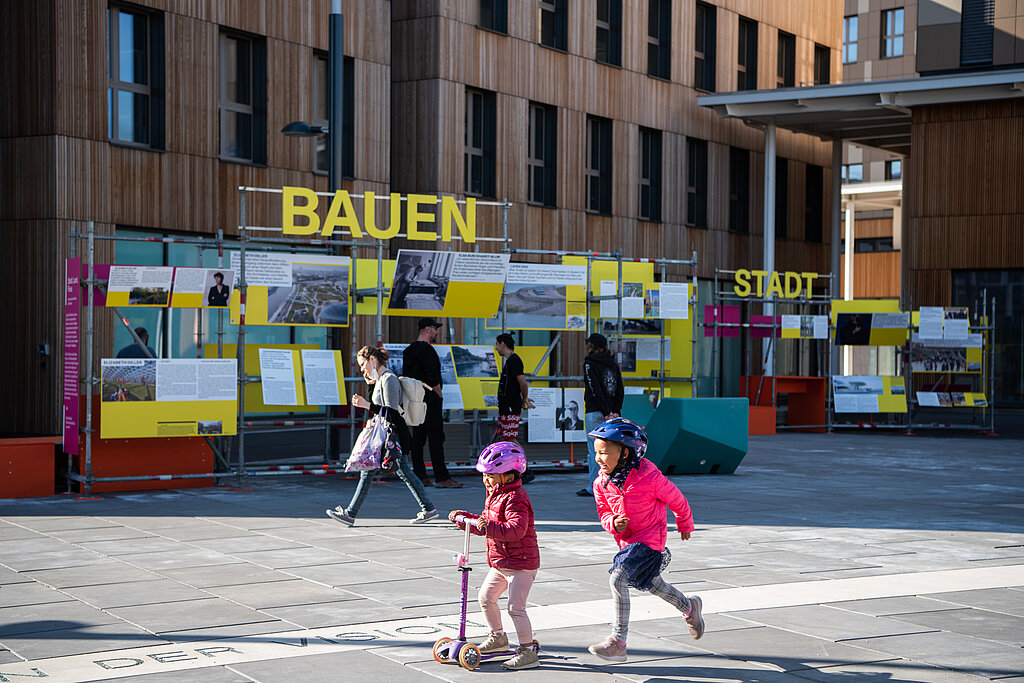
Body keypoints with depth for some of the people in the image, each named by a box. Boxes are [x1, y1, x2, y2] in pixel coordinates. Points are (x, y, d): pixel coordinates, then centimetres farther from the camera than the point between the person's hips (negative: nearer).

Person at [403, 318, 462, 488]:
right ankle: (442, 477, -11)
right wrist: (439, 394, -9)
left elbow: (406, 376, 18)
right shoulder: (427, 350, -15)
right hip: (429, 401, -9)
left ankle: (419, 476, 12)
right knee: (436, 437, -9)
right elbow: (433, 379, -22)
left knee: (417, 438, 10)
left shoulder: (409, 351, 14)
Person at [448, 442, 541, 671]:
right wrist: (464, 518, 12)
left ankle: (528, 651, -6)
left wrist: (491, 527, -42)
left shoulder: (515, 499, -20)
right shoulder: (494, 495, 13)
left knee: (515, 607, -13)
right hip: (500, 563, 11)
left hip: (521, 563, -11)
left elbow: (516, 529, -35)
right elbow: (484, 524, 23)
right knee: (486, 596, 19)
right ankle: (498, 637, 37)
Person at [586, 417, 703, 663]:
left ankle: (618, 642, -18)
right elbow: (604, 513, 9)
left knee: (617, 578, -22)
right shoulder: (602, 484, -5)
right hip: (627, 541, 8)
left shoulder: (650, 478, -21)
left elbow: (676, 500, -3)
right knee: (650, 583, 23)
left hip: (649, 539, -8)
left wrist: (685, 525, 15)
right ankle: (689, 607, 50)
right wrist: (613, 523, -16)